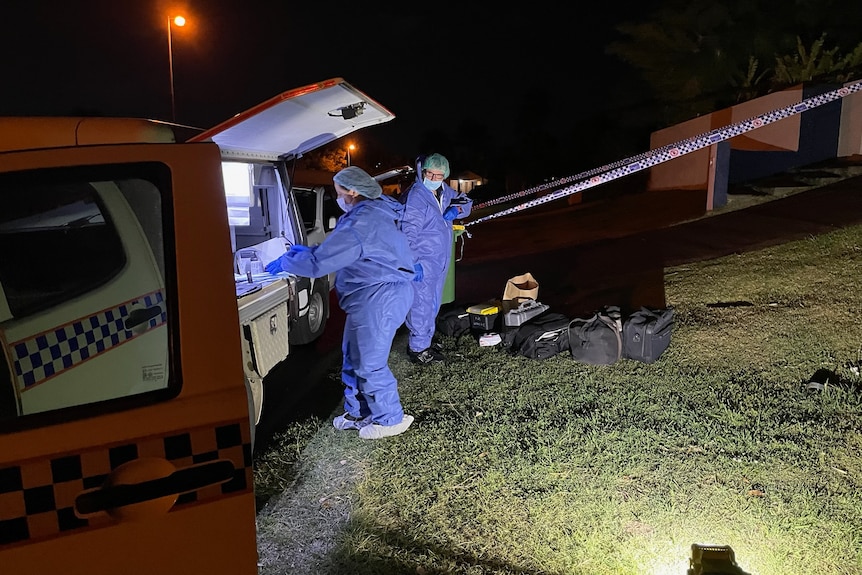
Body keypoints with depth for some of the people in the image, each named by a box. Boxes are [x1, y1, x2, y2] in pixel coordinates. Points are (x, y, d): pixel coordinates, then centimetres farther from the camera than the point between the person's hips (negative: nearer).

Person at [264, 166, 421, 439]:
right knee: (354, 358, 19)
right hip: (373, 297, 11)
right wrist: (309, 250, 22)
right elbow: (340, 249, 27)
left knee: (369, 364, 1)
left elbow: (318, 263, -20)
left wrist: (285, 262, -4)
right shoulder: (373, 211, 13)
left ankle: (390, 419, 17)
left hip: (379, 298, -11)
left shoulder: (361, 222, -21)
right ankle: (357, 412, 34)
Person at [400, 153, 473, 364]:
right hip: (422, 261, -9)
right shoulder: (415, 197, -19)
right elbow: (408, 233, -22)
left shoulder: (444, 191, 7)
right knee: (422, 305, -5)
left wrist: (456, 210, -1)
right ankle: (418, 348, 6)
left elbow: (466, 202, 22)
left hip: (440, 260, 9)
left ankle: (424, 340, 33)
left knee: (433, 304, 18)